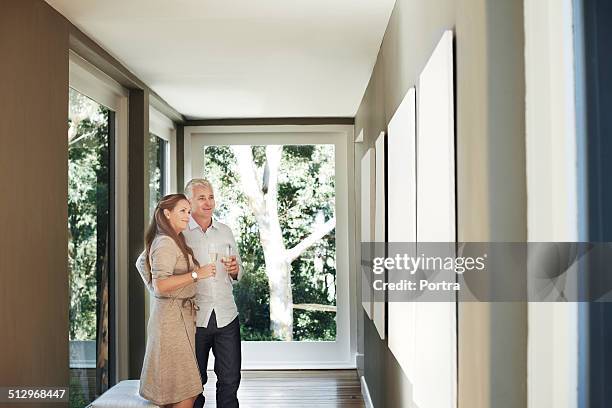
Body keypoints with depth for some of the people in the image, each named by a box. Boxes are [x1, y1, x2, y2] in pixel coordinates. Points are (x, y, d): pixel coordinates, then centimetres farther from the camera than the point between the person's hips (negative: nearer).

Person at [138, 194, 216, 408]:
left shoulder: (170, 240, 15)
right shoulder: (166, 243, -15)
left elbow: (141, 262, 31)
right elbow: (161, 284, -25)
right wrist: (196, 274, -23)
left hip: (180, 314, 10)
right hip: (173, 316, -10)